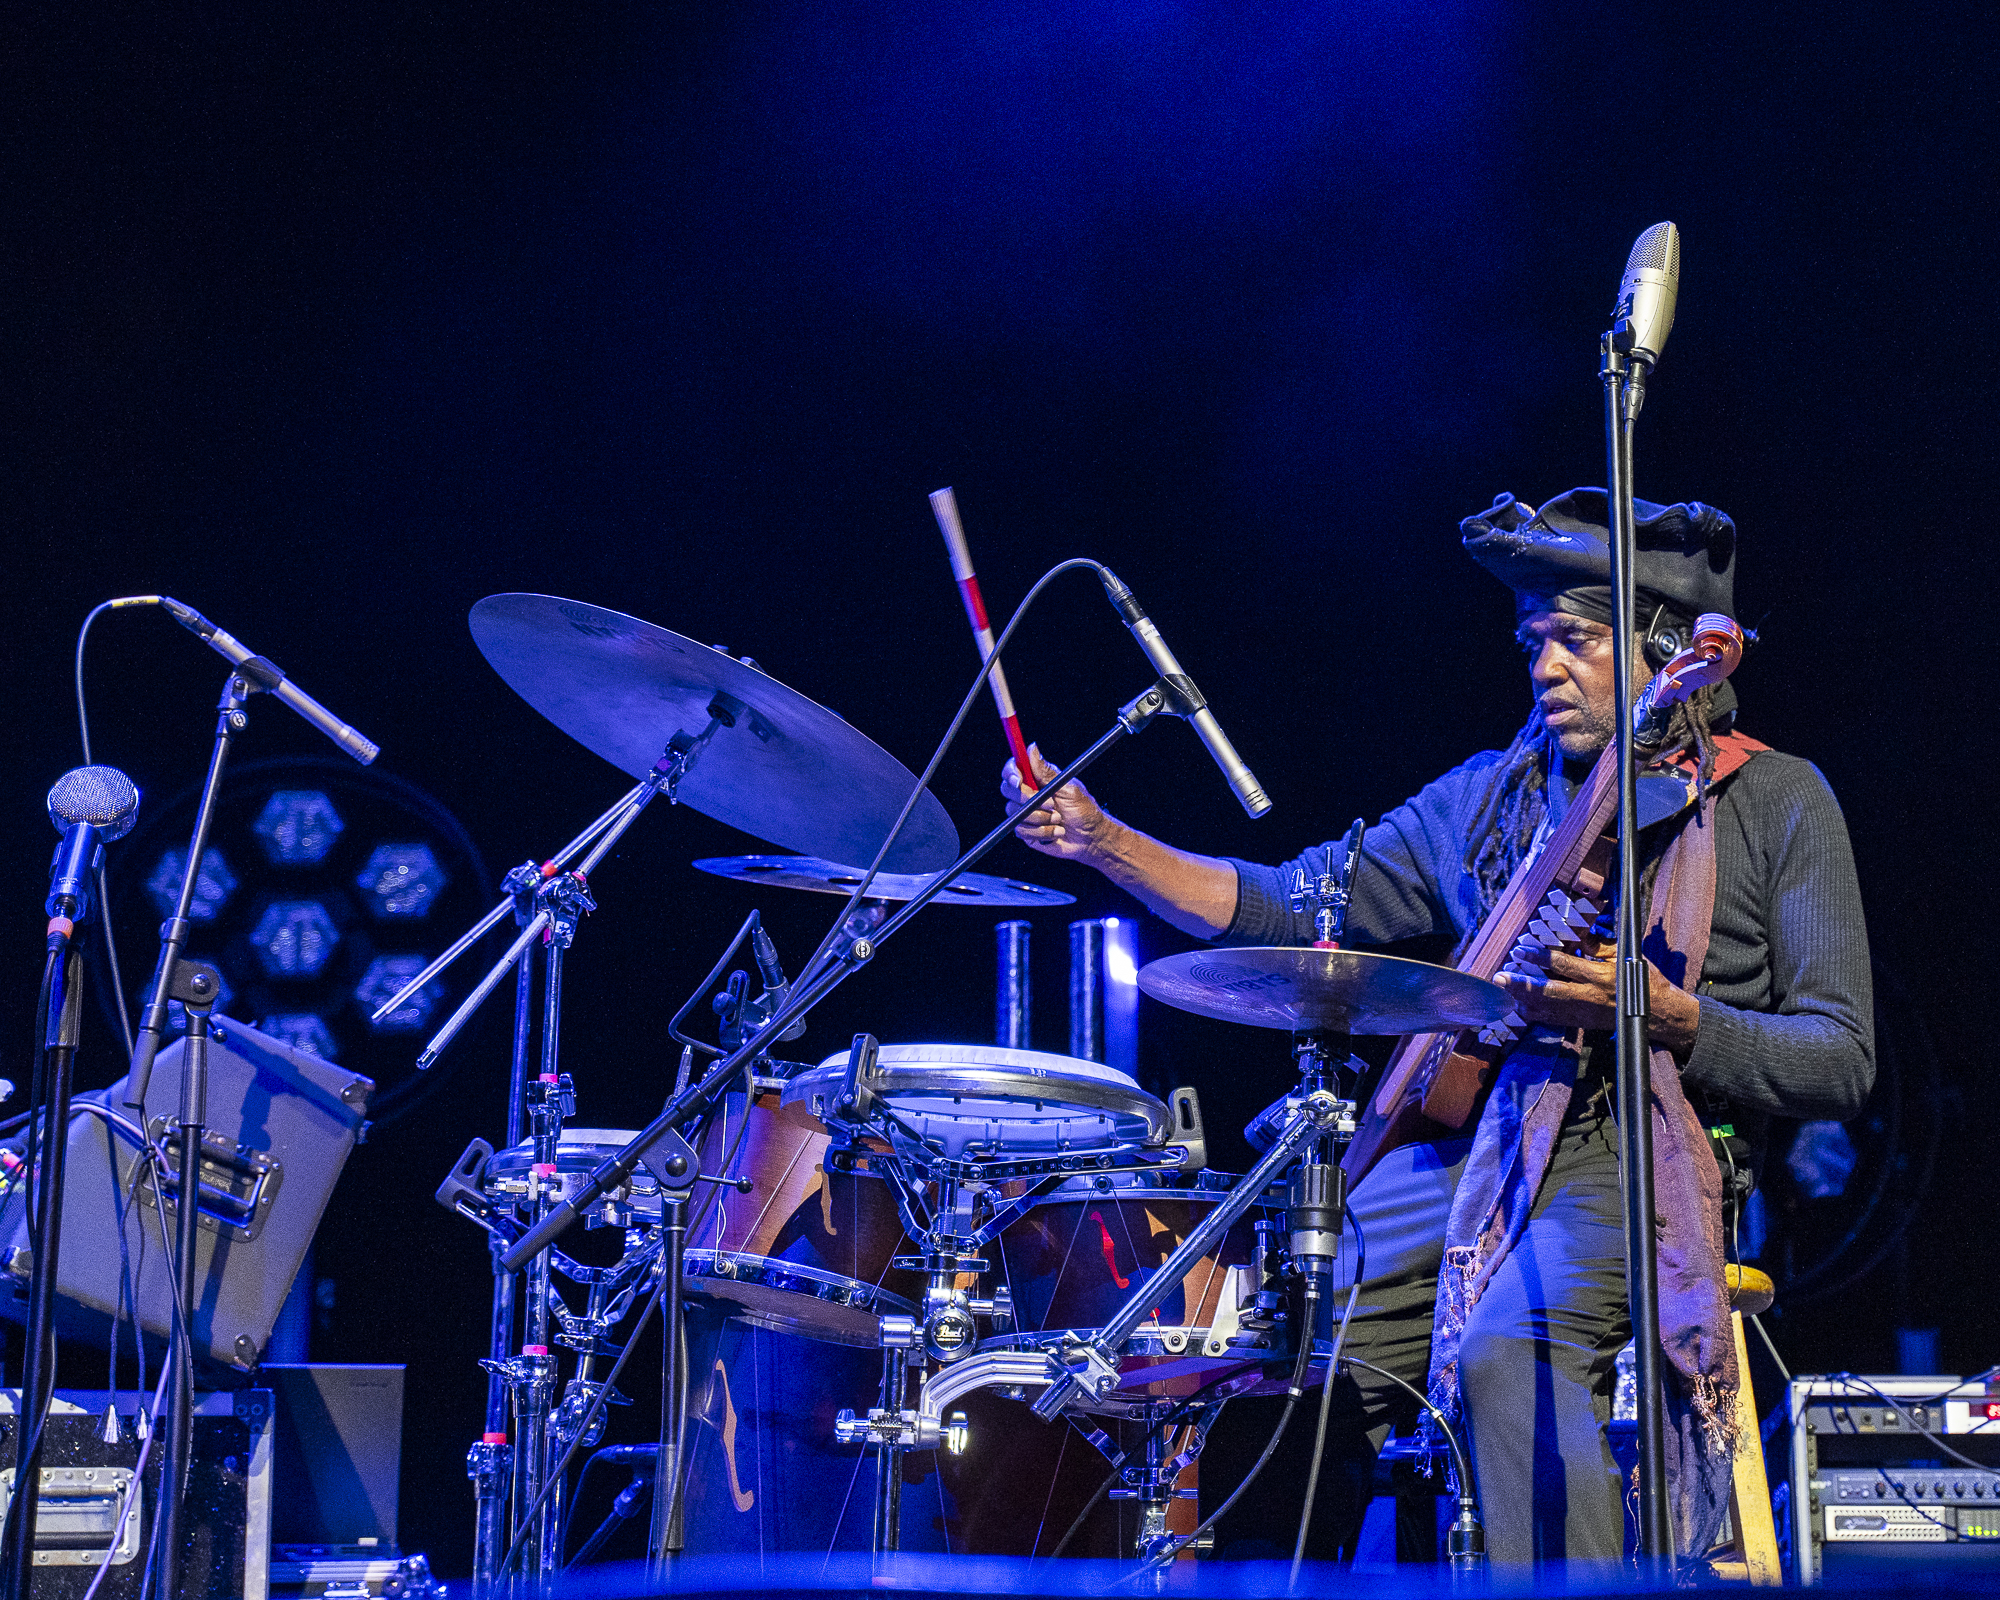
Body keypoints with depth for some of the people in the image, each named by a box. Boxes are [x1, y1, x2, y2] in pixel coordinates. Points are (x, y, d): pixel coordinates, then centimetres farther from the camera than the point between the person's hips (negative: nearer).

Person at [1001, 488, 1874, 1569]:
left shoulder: (1776, 803, 3)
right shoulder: (1489, 796, 17)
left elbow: (1841, 1063, -3)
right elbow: (1293, 909, 14)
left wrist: (1662, 1014, -19)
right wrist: (1103, 842, 2)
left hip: (1644, 1164, -5)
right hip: (1469, 1147, 5)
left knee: (1507, 1348, -34)